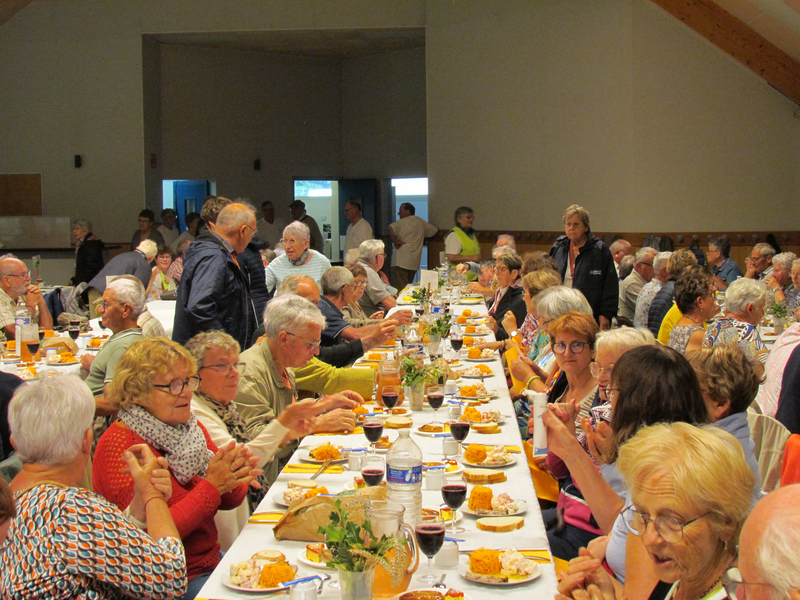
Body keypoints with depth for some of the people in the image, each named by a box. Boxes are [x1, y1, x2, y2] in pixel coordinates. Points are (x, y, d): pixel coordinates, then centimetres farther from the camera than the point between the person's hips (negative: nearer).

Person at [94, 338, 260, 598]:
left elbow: (230, 500, 7)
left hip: (211, 559, 7)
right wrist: (211, 487, -24)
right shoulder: (118, 445, -17)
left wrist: (232, 479, -16)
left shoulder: (192, 427, 6)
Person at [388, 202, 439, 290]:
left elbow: (391, 228, -27)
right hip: (414, 263, 7)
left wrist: (395, 241, -15)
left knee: (400, 289, -8)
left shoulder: (402, 222, -6)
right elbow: (435, 230, 26)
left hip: (400, 262, -7)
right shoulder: (421, 222, 12)